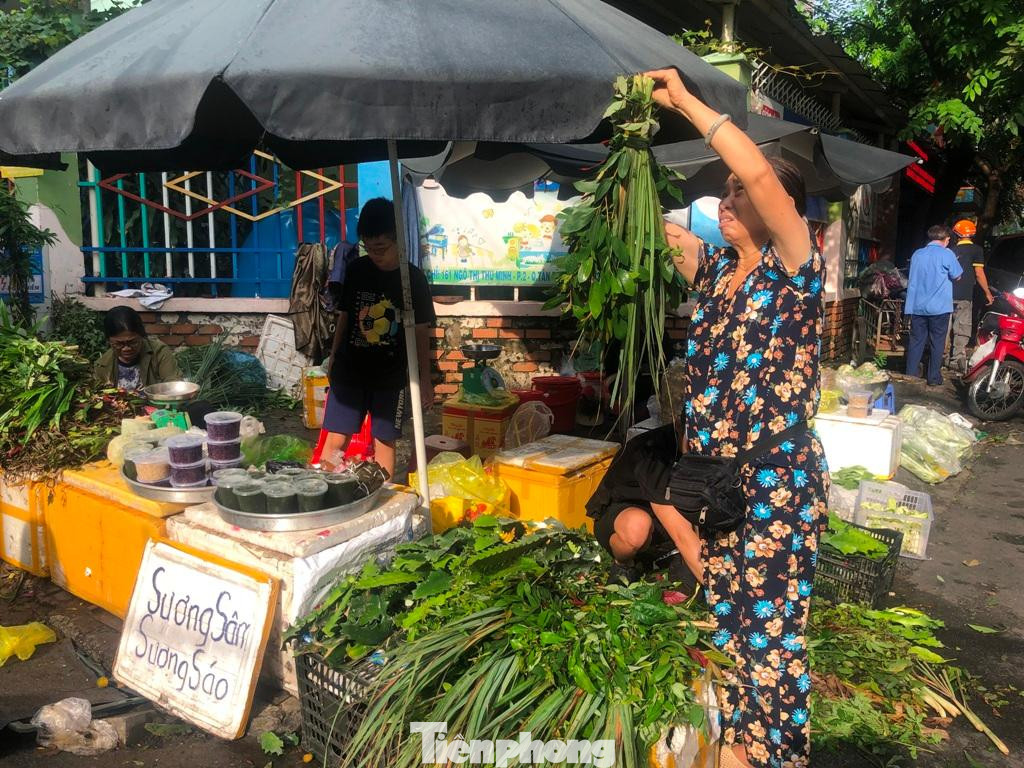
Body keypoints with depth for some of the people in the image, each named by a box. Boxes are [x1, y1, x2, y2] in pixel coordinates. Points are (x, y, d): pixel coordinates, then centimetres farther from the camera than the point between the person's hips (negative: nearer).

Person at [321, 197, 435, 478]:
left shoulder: (413, 278, -7)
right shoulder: (355, 270, -1)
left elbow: (421, 331, -2)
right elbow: (344, 315, 9)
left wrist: (425, 377, -1)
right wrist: (333, 356, 13)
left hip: (392, 374, -1)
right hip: (349, 369, 2)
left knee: (384, 441, 7)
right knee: (335, 439, -1)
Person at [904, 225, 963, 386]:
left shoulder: (917, 254, 8)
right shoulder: (947, 254, -8)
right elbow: (957, 276, 2)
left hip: (917, 306, 4)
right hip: (939, 307, -4)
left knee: (916, 341, 9)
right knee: (937, 343, 5)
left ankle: (910, 375, 9)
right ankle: (934, 378, 8)